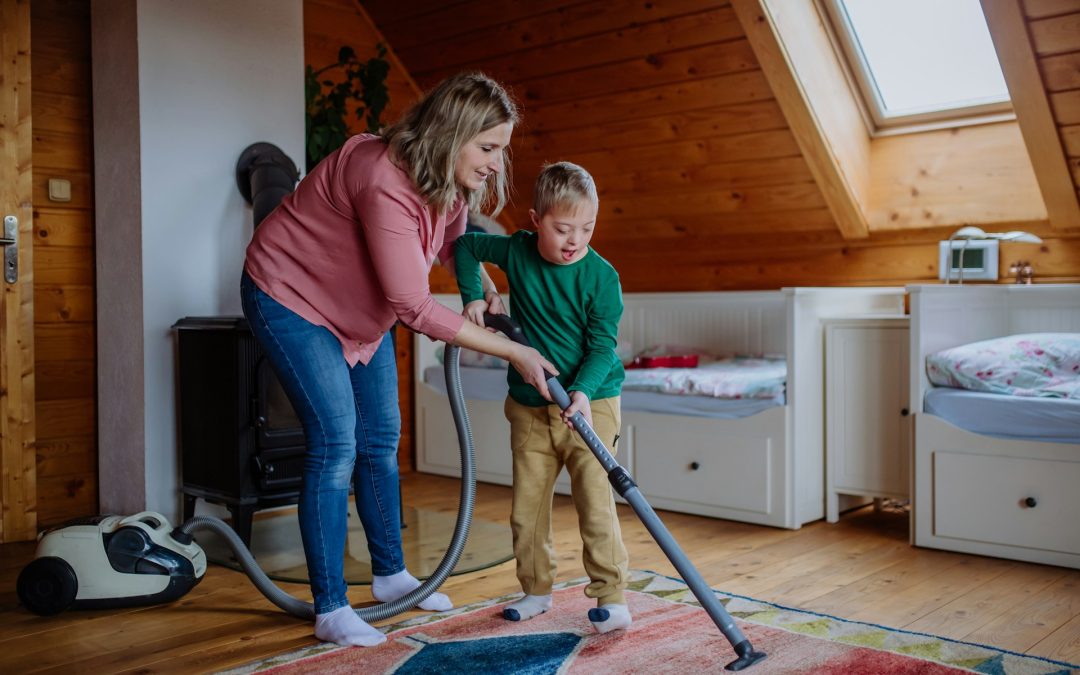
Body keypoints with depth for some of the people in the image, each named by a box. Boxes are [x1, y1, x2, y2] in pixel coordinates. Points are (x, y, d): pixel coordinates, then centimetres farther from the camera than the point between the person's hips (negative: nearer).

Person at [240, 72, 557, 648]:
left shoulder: (449, 180, -9)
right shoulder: (385, 180, -36)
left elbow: (455, 242, 13)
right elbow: (415, 308, -35)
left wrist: (487, 291, -8)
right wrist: (512, 352, -30)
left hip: (354, 307, 9)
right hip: (288, 296, -8)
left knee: (381, 438, 10)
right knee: (335, 442, -13)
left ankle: (390, 574, 26)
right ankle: (330, 610, -1)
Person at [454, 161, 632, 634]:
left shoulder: (601, 276, -12)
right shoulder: (517, 251, -3)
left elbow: (602, 346, -14)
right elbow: (465, 245, 14)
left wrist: (583, 391, -30)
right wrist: (475, 296, 1)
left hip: (590, 402, -4)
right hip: (529, 407, 4)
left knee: (595, 501, -8)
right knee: (526, 505, 10)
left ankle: (611, 594, 2)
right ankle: (536, 590, 25)